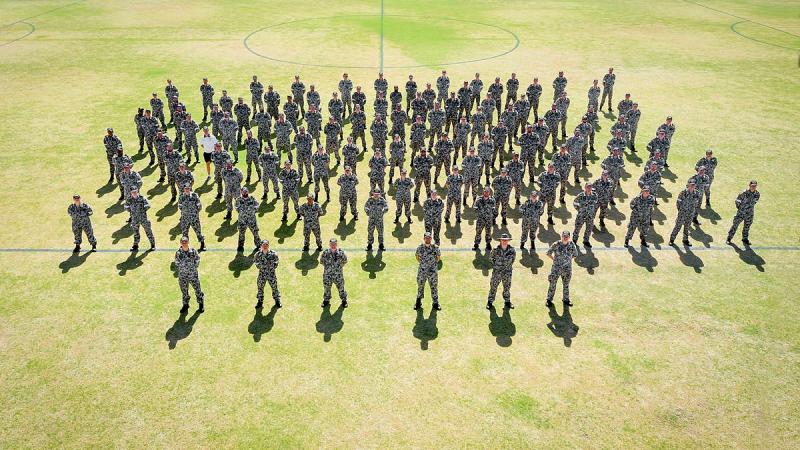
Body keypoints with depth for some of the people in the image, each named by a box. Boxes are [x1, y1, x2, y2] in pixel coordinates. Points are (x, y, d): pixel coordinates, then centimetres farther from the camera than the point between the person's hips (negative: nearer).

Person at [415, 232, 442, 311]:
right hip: (422, 270, 1)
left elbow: (438, 257, 9)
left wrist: (433, 263, 3)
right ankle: (418, 303, 26)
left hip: (433, 271, -1)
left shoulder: (435, 247, -5)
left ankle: (435, 303, 18)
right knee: (420, 286, 11)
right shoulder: (420, 247, -3)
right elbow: (417, 257, 14)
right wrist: (422, 263, 6)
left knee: (434, 287, 5)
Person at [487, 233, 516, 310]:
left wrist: (510, 265, 8)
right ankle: (490, 302, 19)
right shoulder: (496, 250, -13)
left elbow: (514, 256, 11)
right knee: (493, 286, 5)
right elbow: (491, 257, 4)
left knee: (507, 287, 14)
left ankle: (507, 301, 32)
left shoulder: (511, 250, -10)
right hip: (497, 272, -1)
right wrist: (494, 264, 0)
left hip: (507, 272, 1)